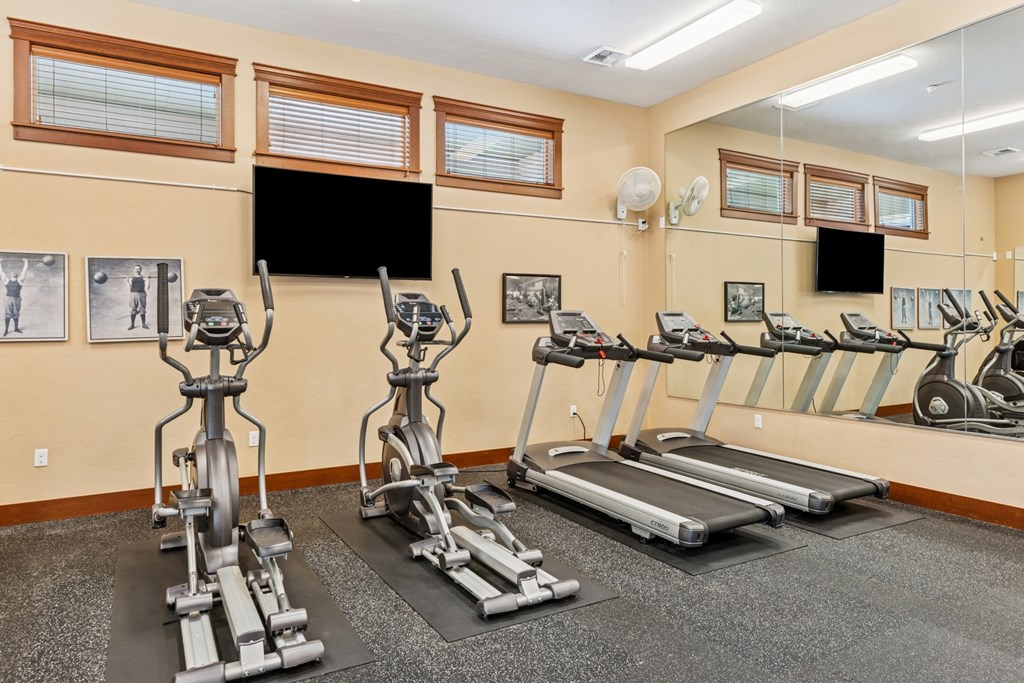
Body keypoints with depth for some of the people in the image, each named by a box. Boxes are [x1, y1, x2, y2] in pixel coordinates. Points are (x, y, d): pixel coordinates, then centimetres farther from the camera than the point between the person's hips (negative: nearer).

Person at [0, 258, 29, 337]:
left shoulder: (19, 280, 9)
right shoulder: (6, 280, 8)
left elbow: (24, 271, 10)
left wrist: (26, 262, 11)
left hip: (17, 299, 1)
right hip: (8, 299, -1)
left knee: (16, 314, 11)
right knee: (7, 315, -3)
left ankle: (16, 328, 22)